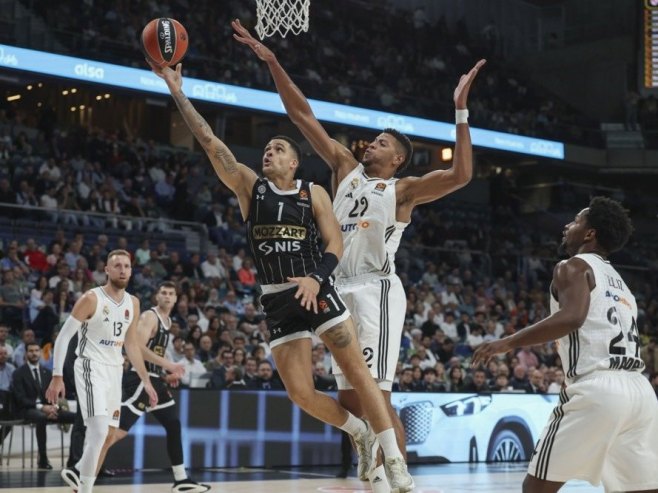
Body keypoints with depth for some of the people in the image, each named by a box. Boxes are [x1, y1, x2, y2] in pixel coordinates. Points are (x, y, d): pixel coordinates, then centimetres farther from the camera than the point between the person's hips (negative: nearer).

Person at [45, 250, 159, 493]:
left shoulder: (132, 303, 7)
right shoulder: (91, 299, -12)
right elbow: (63, 336, -10)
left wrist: (146, 381, 15)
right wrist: (57, 376, -16)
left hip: (115, 370, 7)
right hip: (91, 368, -7)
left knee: (106, 435, 12)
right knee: (99, 431, -19)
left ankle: (77, 471, 34)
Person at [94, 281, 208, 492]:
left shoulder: (167, 321, 18)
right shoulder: (149, 317, -11)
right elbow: (138, 347, -25)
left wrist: (166, 376, 15)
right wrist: (168, 365, -27)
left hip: (154, 379, 10)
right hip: (141, 379, -10)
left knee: (174, 425, 14)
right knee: (118, 431, -16)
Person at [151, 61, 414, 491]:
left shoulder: (314, 194, 3)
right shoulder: (249, 185, 6)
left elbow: (335, 244, -2)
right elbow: (210, 141, 0)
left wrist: (316, 278, -21)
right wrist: (177, 92, -6)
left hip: (317, 290, -2)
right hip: (278, 301, 2)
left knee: (357, 370, -9)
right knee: (300, 393, -2)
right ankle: (361, 432, 22)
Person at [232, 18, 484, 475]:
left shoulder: (405, 189, 0)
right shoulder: (346, 168, 15)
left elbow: (461, 175, -17)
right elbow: (304, 115, 13)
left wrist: (461, 111, -21)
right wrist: (272, 62, 7)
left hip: (376, 289, -7)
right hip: (341, 288, 7)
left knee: (376, 396, -12)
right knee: (350, 399, 9)